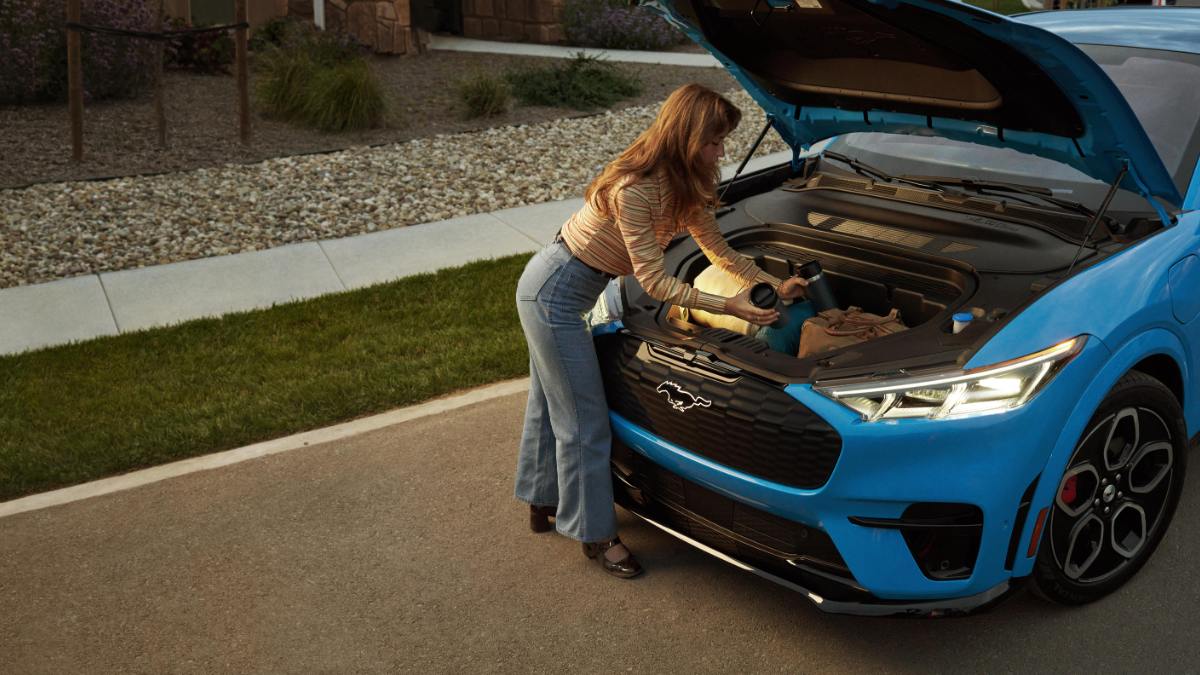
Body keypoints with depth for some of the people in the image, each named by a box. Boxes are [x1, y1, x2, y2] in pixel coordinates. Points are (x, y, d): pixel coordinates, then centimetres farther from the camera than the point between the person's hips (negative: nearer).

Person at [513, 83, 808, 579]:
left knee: (551, 404, 22)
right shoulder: (633, 189, -29)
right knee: (585, 421, 0)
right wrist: (729, 307, -29)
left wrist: (774, 285, 5)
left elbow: (718, 249, 9)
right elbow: (653, 282, -26)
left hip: (548, 291, 9)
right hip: (554, 294, -9)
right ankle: (596, 535, 14)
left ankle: (542, 503, 40)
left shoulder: (682, 183, -2)